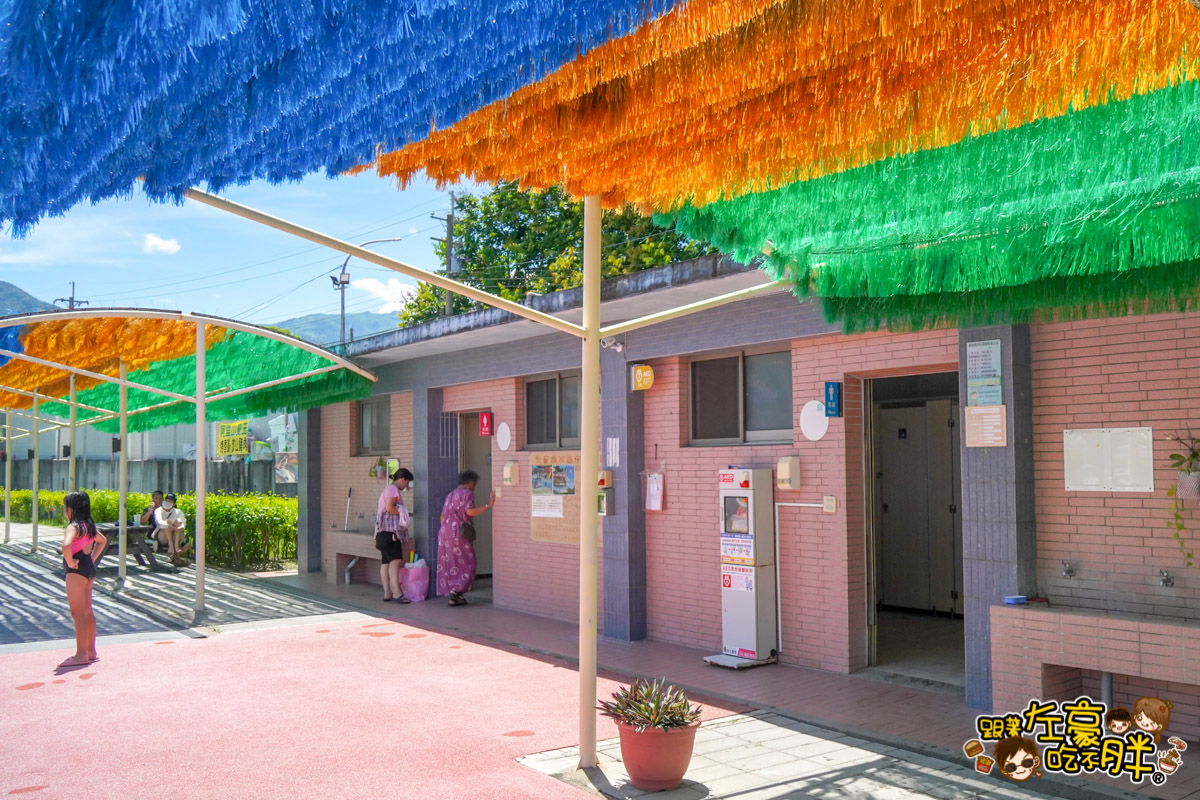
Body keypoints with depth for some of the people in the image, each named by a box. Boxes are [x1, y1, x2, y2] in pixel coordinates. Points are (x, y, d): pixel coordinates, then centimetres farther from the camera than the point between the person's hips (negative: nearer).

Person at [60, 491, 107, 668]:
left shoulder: (74, 526, -17)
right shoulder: (89, 526, 10)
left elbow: (66, 545, -37)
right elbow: (103, 540, 28)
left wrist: (70, 562, -21)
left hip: (76, 572, -9)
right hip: (89, 569, 9)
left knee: (78, 614, -4)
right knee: (87, 612, 15)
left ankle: (81, 655, -1)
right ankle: (91, 651, 21)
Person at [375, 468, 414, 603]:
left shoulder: (388, 489, 25)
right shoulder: (393, 489, -8)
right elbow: (389, 507, -20)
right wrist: (403, 513, -9)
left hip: (385, 531, 11)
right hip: (389, 530, -11)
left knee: (386, 562, 6)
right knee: (395, 560, -17)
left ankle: (387, 593, 6)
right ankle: (397, 592, -23)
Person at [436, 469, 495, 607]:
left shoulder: (450, 495, 21)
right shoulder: (467, 493, -3)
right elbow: (469, 511, -19)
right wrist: (488, 505, -17)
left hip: (444, 533, 8)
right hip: (458, 535, -8)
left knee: (450, 566, 9)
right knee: (467, 565, 2)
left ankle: (453, 598, 9)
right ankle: (456, 591, -12)